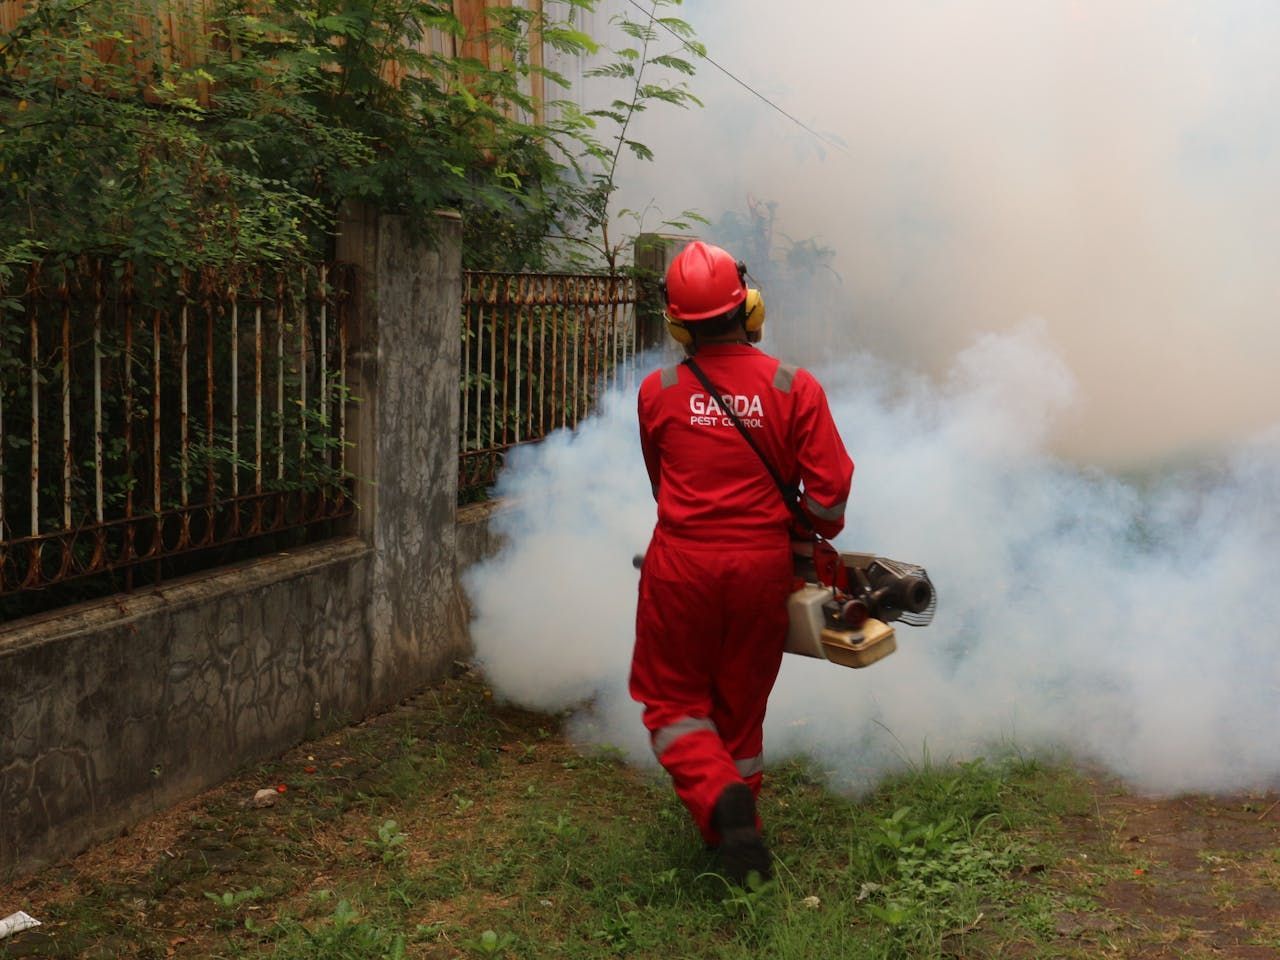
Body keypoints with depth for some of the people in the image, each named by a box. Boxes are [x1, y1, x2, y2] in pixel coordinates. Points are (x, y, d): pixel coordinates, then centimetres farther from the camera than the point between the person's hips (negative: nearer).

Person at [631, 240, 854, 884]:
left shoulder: (657, 392, -5)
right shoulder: (795, 388, -8)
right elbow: (830, 487, -10)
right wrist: (809, 534, 10)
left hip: (682, 565, -1)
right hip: (763, 565, 1)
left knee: (675, 700, 13)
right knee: (741, 704, 18)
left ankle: (721, 800, -11)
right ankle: (735, 830, 28)